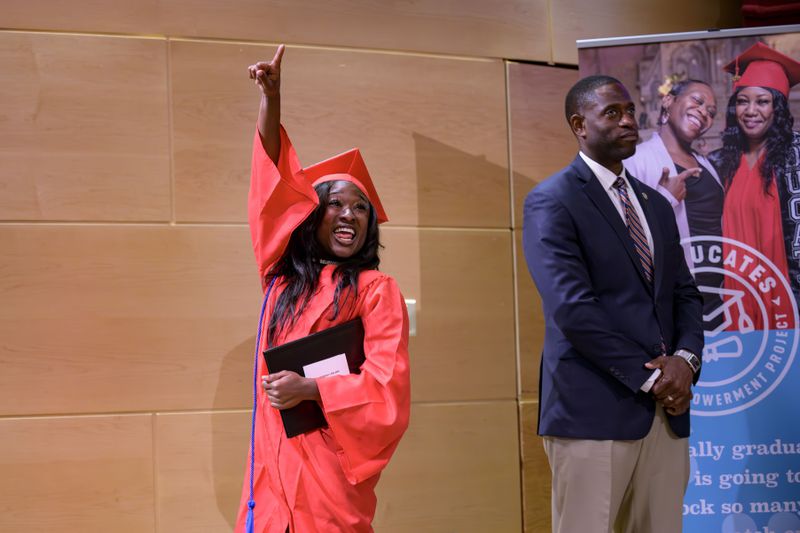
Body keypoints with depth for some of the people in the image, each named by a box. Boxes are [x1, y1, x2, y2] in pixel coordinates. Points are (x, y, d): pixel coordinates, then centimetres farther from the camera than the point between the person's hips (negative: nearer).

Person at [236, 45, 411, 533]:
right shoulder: (285, 276, 9)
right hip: (274, 454, 4)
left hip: (329, 456, -4)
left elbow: (387, 384, -7)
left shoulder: (377, 290, -2)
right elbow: (274, 185, 4)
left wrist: (310, 389, -18)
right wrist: (271, 99, -5)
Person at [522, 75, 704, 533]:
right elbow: (573, 309, -15)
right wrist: (649, 377, -13)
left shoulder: (656, 203, 18)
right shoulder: (552, 202, -6)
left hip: (666, 409, 7)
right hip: (593, 409, -6)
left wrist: (686, 358, -5)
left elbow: (685, 293, 16)